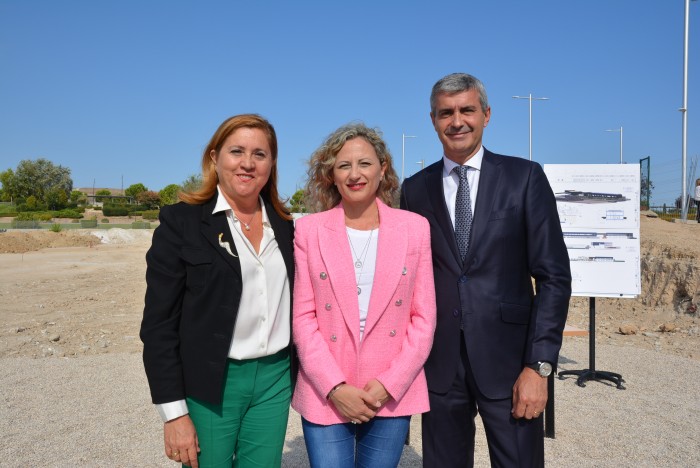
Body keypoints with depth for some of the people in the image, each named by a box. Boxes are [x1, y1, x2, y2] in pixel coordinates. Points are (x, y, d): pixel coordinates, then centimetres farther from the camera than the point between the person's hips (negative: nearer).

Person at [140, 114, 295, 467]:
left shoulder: (285, 227, 6)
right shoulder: (181, 221, -7)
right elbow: (159, 324, -8)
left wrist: (297, 379, 12)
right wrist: (174, 412, -11)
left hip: (275, 380, 4)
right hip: (209, 385, -3)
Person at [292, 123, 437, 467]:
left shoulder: (415, 227, 0)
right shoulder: (309, 229, -2)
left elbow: (424, 316, 0)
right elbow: (303, 317, -2)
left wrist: (389, 383, -8)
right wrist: (335, 387, -10)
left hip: (393, 395, 1)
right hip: (325, 395, -1)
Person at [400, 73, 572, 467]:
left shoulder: (525, 177, -2)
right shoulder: (415, 188, 5)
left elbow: (554, 276, -5)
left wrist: (539, 365, -10)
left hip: (508, 361, -2)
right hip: (439, 363, 2)